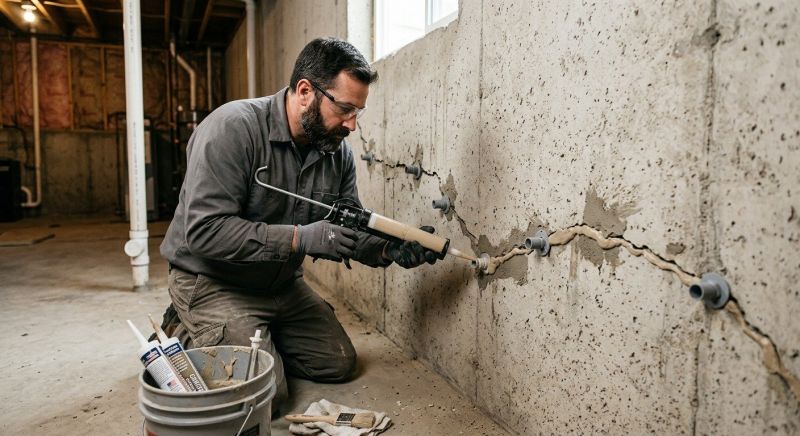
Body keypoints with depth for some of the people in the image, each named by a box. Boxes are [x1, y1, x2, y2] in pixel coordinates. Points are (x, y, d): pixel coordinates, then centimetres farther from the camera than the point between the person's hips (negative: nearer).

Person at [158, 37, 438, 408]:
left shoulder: (338, 150, -4)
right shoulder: (233, 128, -24)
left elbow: (352, 235, 1)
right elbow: (205, 230, -31)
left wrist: (393, 250, -19)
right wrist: (301, 238, -34)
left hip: (283, 283, 7)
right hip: (213, 281, -6)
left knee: (339, 365, 7)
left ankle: (256, 337, 24)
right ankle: (185, 333, 8)